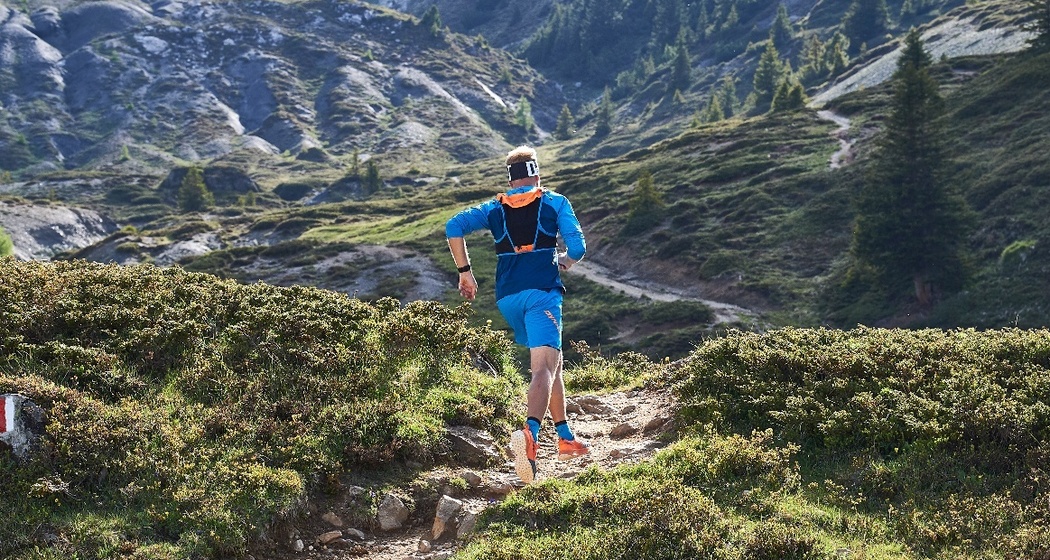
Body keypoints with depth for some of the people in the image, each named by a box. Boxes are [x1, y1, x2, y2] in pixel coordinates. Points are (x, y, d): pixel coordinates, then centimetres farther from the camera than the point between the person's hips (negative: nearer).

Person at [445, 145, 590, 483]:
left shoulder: (495, 208, 14)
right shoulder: (555, 203, 6)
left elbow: (454, 227, 1)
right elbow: (577, 247, -2)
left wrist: (465, 272, 8)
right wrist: (565, 262, 21)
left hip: (507, 298, 5)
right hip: (542, 293, -5)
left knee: (551, 362, 22)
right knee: (544, 367, -18)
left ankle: (565, 437, 25)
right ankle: (530, 433, -44)